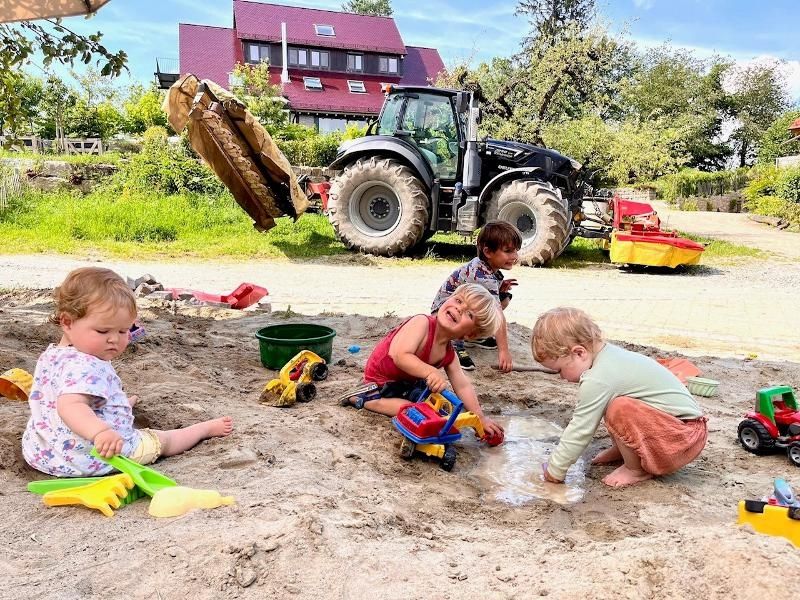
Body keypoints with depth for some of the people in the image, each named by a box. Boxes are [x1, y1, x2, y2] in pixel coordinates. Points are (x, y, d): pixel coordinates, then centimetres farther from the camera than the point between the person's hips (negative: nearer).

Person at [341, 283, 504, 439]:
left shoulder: (449, 354, -10)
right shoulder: (422, 323, -32)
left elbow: (463, 386, -6)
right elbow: (400, 356, -44)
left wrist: (481, 418, -13)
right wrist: (431, 372, -54)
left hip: (408, 381, 8)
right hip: (382, 379, -8)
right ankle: (368, 399, -10)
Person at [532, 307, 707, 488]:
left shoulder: (597, 381, -25)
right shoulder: (610, 353, 2)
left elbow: (580, 431, -18)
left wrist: (555, 470, -7)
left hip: (684, 439, -10)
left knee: (619, 410, -30)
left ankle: (637, 469, -8)